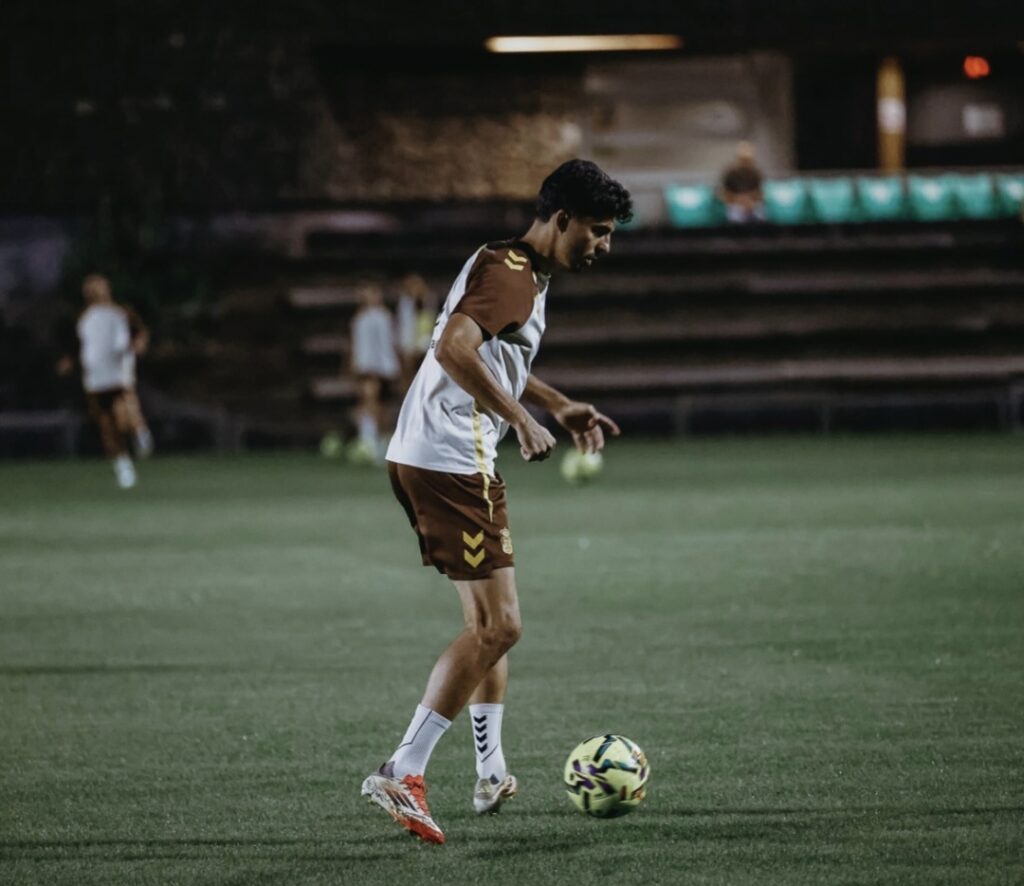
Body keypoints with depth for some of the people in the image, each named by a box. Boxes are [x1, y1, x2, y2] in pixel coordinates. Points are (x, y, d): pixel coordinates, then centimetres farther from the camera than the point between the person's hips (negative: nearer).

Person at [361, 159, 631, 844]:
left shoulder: (528, 274, 19)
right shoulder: (509, 271, -14)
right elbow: (453, 350, -29)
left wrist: (560, 405, 33)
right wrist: (523, 420, -26)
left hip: (424, 458, 11)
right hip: (452, 462, -11)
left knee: (488, 620, 18)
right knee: (498, 626, -11)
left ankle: (493, 774, 25)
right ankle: (403, 774, -13)